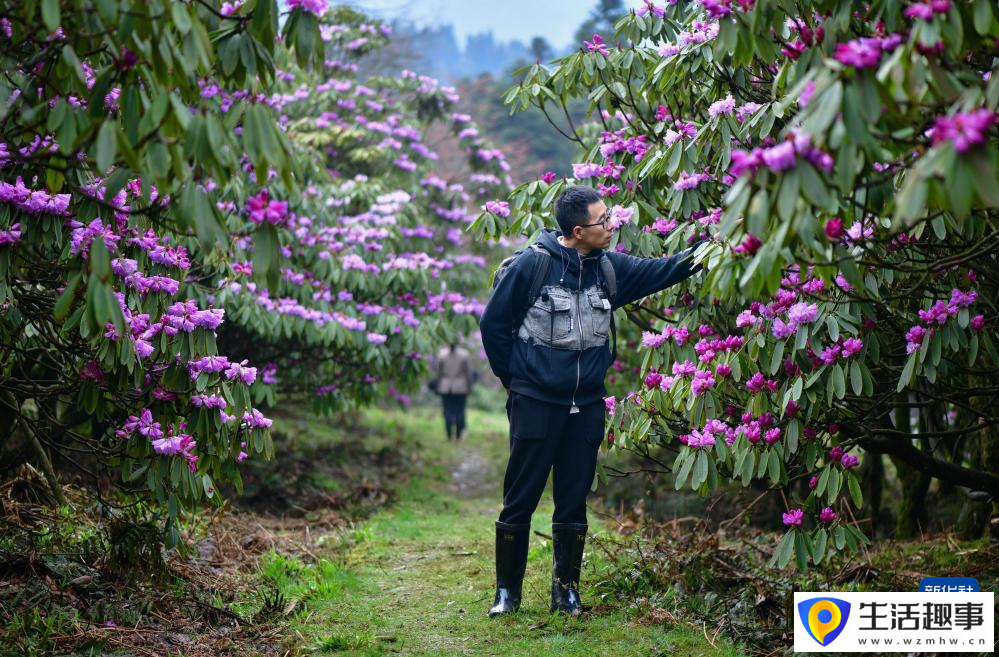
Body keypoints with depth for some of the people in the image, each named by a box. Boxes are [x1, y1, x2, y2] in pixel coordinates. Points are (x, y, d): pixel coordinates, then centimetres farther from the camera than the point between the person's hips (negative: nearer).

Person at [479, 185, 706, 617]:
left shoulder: (609, 267, 4)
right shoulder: (532, 265, -12)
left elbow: (660, 271, 6)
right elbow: (493, 323, -4)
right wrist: (513, 379, 2)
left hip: (586, 407, 5)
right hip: (535, 403, -5)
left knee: (573, 502, 10)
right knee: (520, 500, 2)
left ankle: (566, 590, 21)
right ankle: (507, 591, 14)